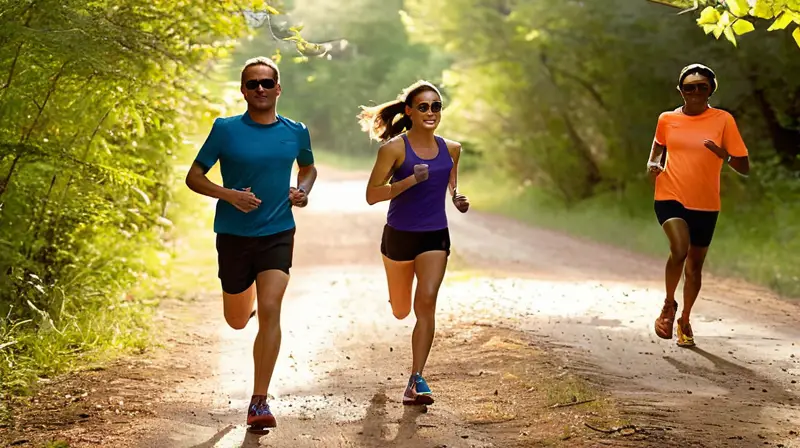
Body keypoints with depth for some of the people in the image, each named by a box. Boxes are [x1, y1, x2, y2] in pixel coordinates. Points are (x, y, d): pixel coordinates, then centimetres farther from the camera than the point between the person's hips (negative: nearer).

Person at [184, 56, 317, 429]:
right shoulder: (226, 129, -6)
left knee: (270, 311, -17)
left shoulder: (295, 132, 2)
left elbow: (308, 167, 22)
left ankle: (259, 402, -12)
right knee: (237, 320, 14)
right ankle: (246, 294, 54)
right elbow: (193, 177, -3)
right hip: (234, 235, 0)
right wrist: (229, 194, -21)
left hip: (277, 234, 0)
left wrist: (303, 190, 0)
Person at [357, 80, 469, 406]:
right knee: (401, 312, 15)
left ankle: (416, 380, -15)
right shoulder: (394, 148, -11)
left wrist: (458, 199, 1)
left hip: (435, 236, 2)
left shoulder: (451, 149, 3)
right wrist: (411, 180, -25)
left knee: (427, 300, -18)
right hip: (399, 235, -1)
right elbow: (372, 195, -15)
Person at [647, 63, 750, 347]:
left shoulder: (723, 120, -5)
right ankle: (669, 305, 0)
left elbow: (744, 168, -5)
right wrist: (653, 163, 3)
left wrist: (723, 153, -25)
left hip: (705, 205, 1)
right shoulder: (667, 119, 1)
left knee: (695, 264, 11)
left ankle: (685, 320, 34)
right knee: (679, 249, -25)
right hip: (670, 197, -1)